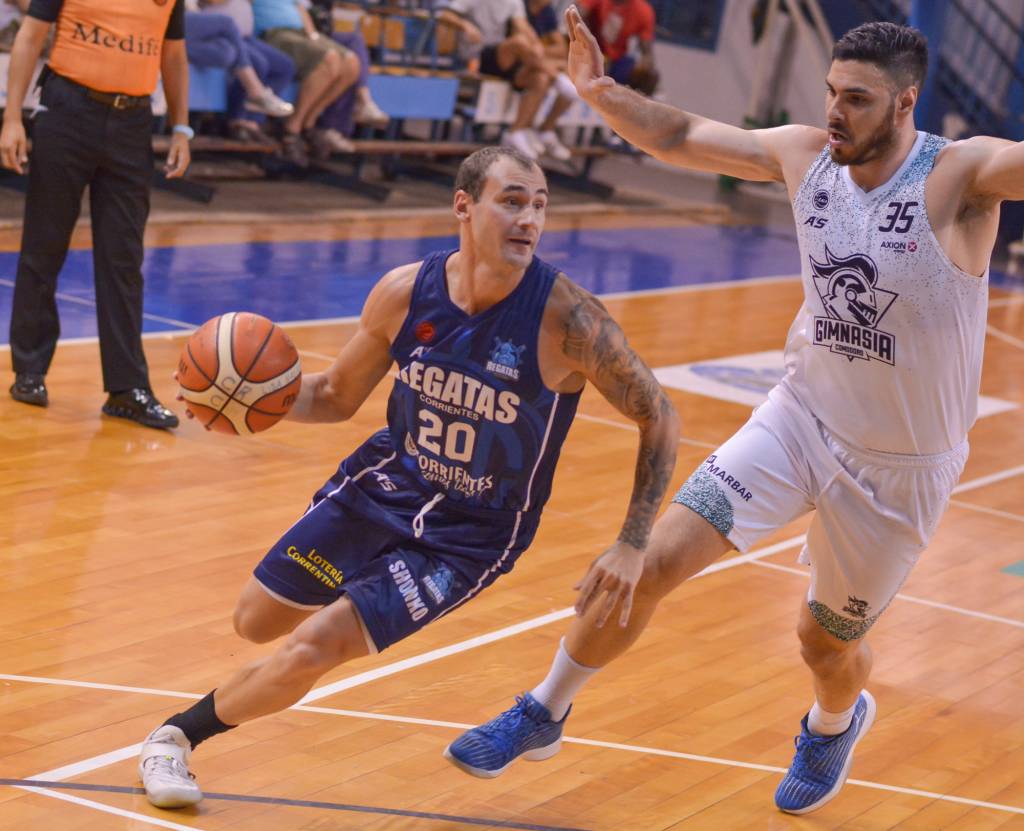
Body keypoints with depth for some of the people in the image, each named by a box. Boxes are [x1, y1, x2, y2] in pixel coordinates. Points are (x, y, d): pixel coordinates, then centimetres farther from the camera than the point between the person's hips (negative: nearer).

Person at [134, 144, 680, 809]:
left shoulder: (566, 317, -26)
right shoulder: (406, 292, -14)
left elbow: (659, 418, -14)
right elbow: (338, 395, 2)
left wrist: (631, 546, -18)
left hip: (473, 532, -4)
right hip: (388, 479, 4)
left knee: (313, 649, -12)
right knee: (257, 622, 12)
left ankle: (181, 733, 15)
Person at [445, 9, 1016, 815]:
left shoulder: (959, 177, -22)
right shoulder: (805, 154, -7)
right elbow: (682, 137, 5)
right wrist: (605, 92, -9)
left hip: (902, 467, -3)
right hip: (803, 416, 3)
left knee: (828, 641, 14)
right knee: (652, 560, -7)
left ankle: (836, 723, 52)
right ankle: (544, 713, 15)